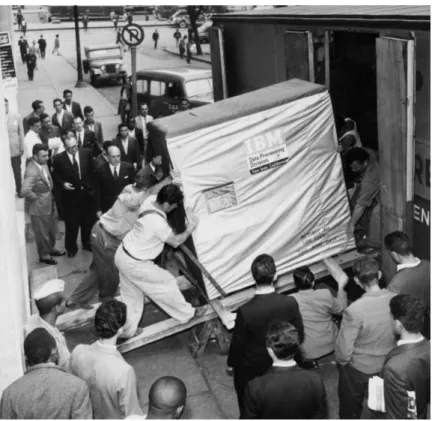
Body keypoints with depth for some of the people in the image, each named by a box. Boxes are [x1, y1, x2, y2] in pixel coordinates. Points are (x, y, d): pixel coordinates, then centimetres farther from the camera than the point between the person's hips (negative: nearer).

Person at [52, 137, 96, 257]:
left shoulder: (86, 153, -5)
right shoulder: (59, 158, -11)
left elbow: (92, 170, 3)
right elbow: (56, 175, 0)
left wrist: (93, 186, -3)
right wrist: (63, 183, -18)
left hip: (87, 193, 2)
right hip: (71, 195, -2)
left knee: (89, 220, 16)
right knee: (71, 223, 6)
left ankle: (87, 243, 36)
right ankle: (71, 247, 24)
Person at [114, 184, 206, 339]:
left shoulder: (150, 200, -12)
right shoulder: (158, 223, -33)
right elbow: (175, 242, -15)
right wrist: (189, 230, -1)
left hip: (123, 254, 8)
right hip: (135, 264, -8)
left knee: (131, 296, 23)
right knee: (167, 284, 11)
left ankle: (128, 329, 37)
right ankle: (187, 313, 30)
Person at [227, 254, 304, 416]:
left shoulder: (245, 311, -35)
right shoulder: (290, 303, -26)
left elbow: (238, 343, -19)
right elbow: (299, 335, -10)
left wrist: (231, 363, 1)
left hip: (250, 367, -3)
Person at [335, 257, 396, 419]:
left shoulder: (354, 310, -35)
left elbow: (344, 350, -26)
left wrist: (341, 361, -3)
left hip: (359, 368, -4)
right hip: (387, 365, 4)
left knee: (350, 402, 25)